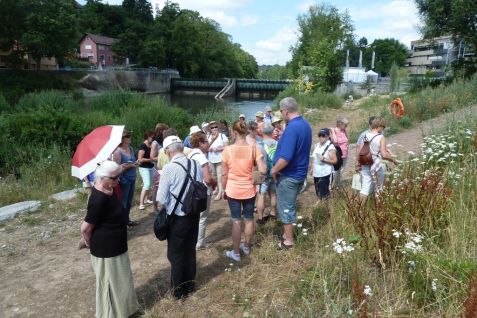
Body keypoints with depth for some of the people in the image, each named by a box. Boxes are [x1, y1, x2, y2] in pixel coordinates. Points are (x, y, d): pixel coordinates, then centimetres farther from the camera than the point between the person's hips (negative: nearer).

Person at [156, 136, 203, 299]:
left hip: (177, 218, -5)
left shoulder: (169, 169, -21)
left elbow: (161, 201, -18)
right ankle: (190, 285, 40)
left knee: (176, 255, 14)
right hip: (194, 215, 5)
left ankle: (178, 291, 31)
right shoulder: (196, 165, -4)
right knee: (190, 251, 22)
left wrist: (161, 206, 2)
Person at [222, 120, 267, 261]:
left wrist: (225, 190, 8)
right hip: (249, 190, 1)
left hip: (233, 190, -1)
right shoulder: (254, 148, -10)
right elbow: (263, 170, -15)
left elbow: (224, 174, -6)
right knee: (249, 219, 18)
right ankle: (246, 247, 35)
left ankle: (236, 252, 19)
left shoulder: (228, 150, -12)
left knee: (236, 221, 9)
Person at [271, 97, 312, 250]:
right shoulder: (305, 124, 4)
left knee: (285, 207, 6)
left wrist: (274, 170, -15)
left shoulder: (292, 128, -26)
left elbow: (285, 157, -30)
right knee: (290, 205, 21)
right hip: (299, 172, 9)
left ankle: (288, 240, 19)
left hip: (289, 175, -9)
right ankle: (287, 233, 36)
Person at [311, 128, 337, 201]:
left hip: (325, 173, -7)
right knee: (318, 191, 16)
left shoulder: (330, 147, -13)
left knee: (324, 193, -5)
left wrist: (324, 159, -25)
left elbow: (335, 161, -14)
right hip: (316, 172, 7)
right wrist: (312, 168, 17)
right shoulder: (317, 145, 9)